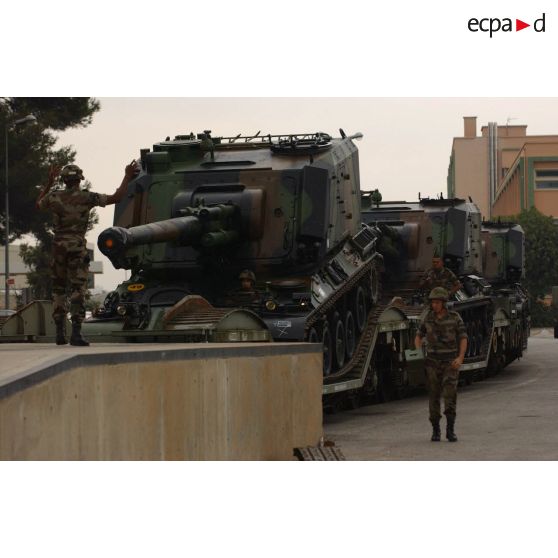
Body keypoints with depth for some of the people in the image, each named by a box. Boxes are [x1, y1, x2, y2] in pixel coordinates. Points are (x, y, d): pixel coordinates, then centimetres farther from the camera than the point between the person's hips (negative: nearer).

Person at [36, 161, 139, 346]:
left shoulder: (54, 197, 2)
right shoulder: (86, 197, -7)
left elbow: (38, 204, 25)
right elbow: (116, 198, -6)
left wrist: (49, 183, 31)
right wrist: (127, 177, 3)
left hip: (59, 247, 3)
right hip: (77, 247, -3)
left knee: (58, 289, 14)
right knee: (78, 289, -4)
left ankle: (60, 332, 12)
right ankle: (76, 333, -15)